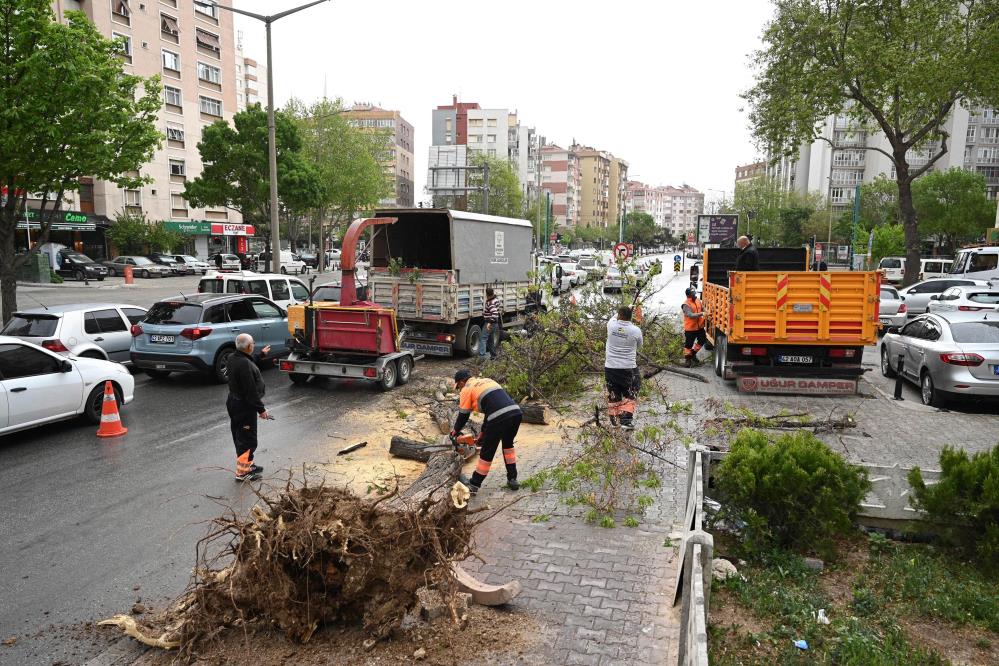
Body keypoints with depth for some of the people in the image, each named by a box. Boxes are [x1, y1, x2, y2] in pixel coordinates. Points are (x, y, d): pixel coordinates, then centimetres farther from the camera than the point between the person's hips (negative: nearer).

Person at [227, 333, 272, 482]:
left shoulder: (233, 358, 3)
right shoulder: (244, 365, -28)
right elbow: (251, 391, -26)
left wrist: (261, 355, 38)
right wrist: (261, 409, -20)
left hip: (234, 402, 10)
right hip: (244, 407, -10)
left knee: (241, 436, 20)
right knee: (247, 439, -1)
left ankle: (247, 464, 35)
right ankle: (242, 472, 6)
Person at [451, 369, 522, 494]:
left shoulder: (467, 389, 11)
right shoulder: (487, 381, 32)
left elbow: (463, 415, 16)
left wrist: (455, 431, 35)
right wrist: (483, 432, 39)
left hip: (499, 418, -6)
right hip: (516, 412, 6)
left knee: (487, 452, 7)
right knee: (508, 444, 29)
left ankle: (473, 486, 18)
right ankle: (512, 479, 30)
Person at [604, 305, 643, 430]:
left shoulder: (611, 325, -9)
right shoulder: (636, 331, -12)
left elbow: (614, 318, 17)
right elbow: (639, 346, 7)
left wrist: (623, 311, 33)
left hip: (610, 367, 2)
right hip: (628, 368, -2)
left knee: (613, 396, 16)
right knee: (629, 396, 11)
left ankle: (614, 420, 23)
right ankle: (626, 420, 1)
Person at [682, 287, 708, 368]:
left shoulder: (698, 300, 4)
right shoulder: (686, 305, -20)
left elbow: (703, 309, 7)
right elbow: (691, 315, -30)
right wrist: (701, 314, -39)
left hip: (700, 326, 7)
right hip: (690, 328, -7)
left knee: (702, 340, 16)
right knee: (689, 344, 4)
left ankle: (693, 353, 36)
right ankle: (687, 359, 21)